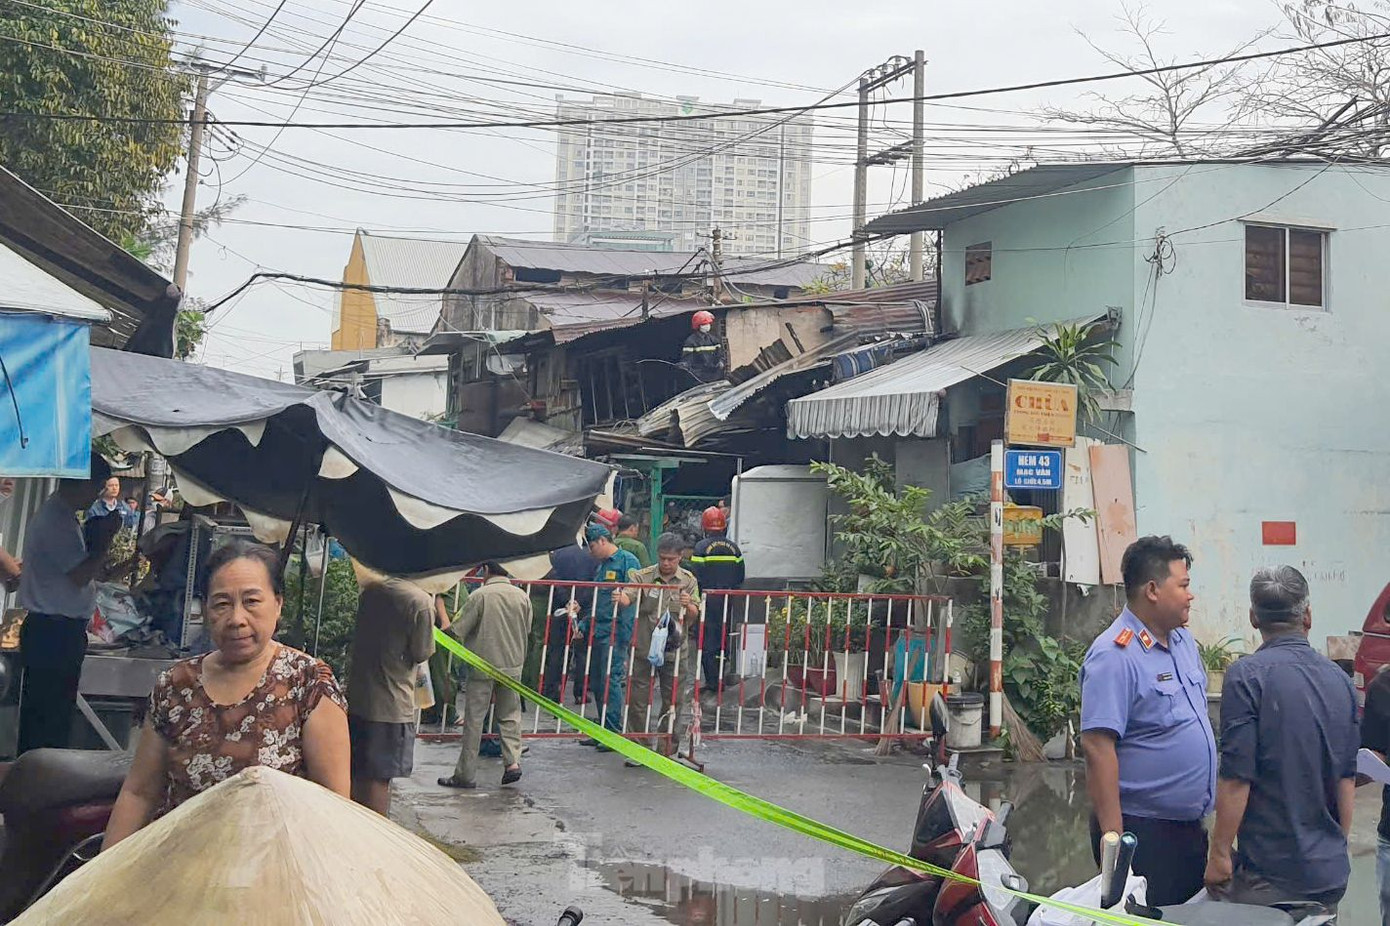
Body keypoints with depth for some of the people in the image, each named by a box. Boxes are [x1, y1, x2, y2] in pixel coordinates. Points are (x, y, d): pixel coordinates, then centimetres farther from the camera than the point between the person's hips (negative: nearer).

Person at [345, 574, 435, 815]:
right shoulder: (420, 601, -18)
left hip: (356, 696, 7)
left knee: (358, 775, 17)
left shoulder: (371, 589, 3)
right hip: (391, 705, -7)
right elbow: (421, 654, -11)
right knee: (379, 778, 2)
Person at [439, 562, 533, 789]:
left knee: (474, 719, 3)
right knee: (510, 715, 15)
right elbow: (527, 632, 10)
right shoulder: (522, 596, 1)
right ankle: (512, 761, 1)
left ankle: (466, 774, 6)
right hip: (513, 666, 3)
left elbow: (457, 631, -9)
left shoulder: (479, 596, -11)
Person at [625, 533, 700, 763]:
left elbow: (694, 617, 5)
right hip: (644, 649, -1)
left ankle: (666, 750, 17)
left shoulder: (688, 581, 6)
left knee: (674, 702, 5)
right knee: (637, 700, 1)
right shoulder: (643, 577, 2)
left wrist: (689, 606, -18)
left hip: (675, 651, 1)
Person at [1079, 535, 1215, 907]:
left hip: (1190, 825, 9)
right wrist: (1113, 837, -27)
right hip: (1143, 831, -9)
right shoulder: (1114, 656, -19)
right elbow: (1097, 746, -24)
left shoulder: (1183, 640, 10)